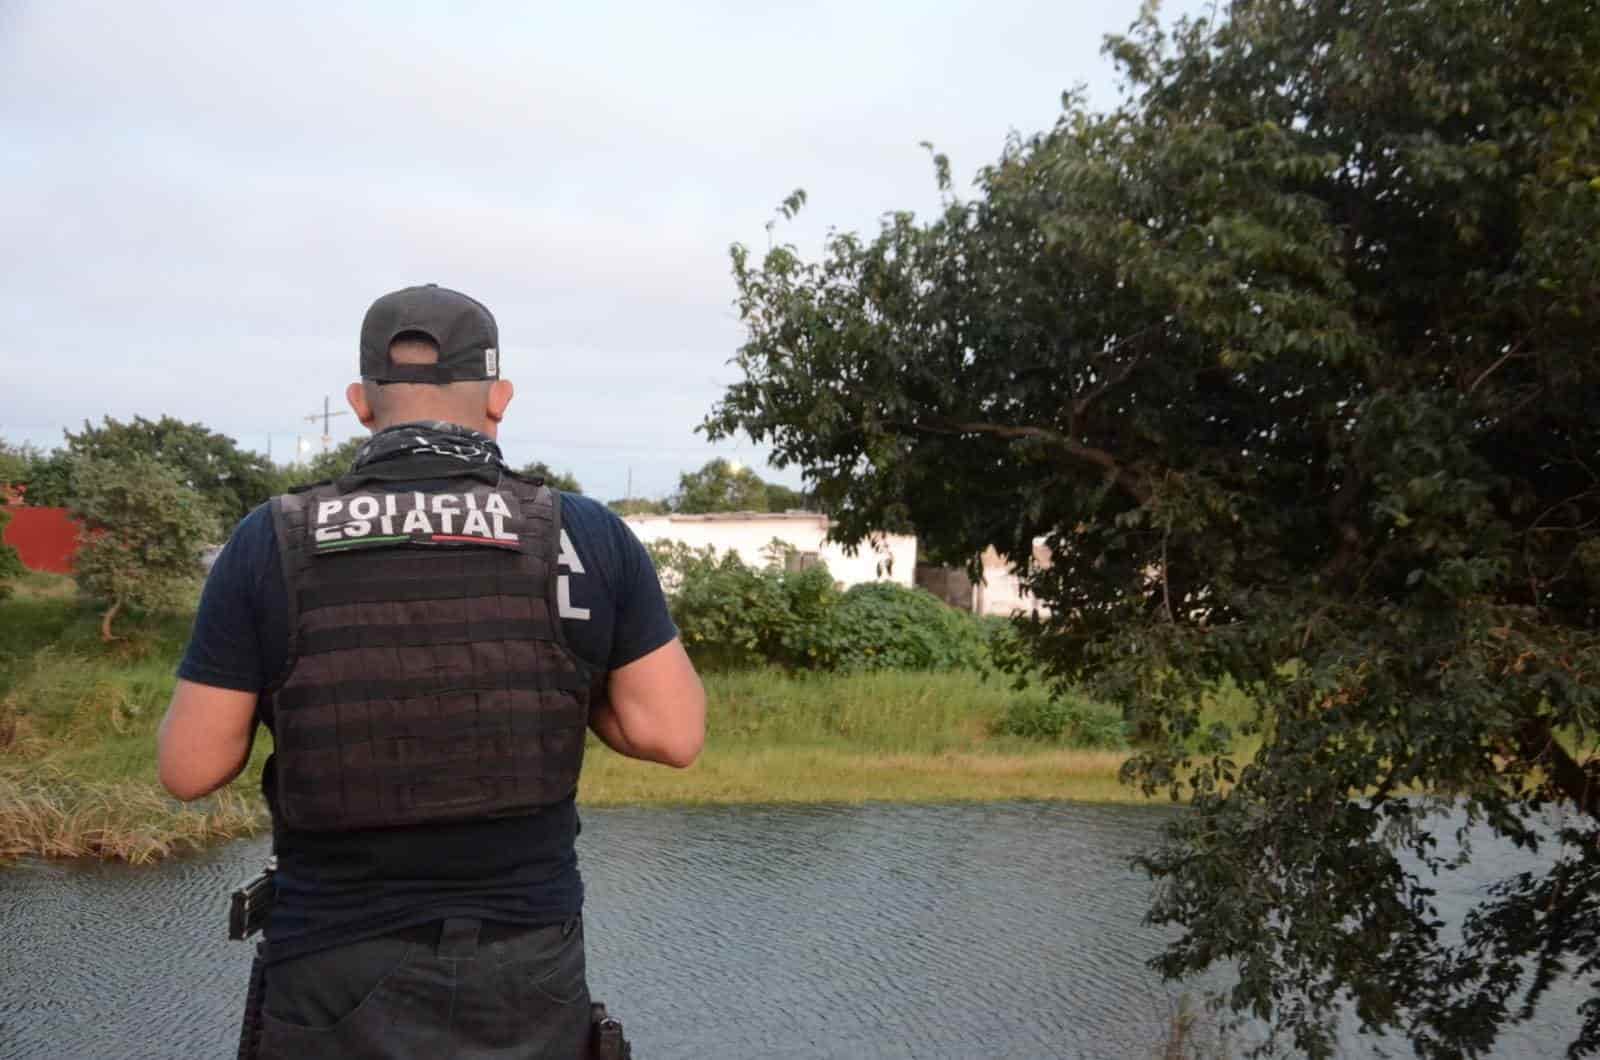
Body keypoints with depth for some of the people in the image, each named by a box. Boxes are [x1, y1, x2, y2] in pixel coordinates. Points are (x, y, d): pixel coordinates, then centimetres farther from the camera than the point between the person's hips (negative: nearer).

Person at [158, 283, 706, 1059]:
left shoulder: (271, 543, -8)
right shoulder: (586, 536, -6)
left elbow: (190, 766, -5)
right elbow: (675, 732, -5)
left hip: (341, 973, -1)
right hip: (525, 965, 1)